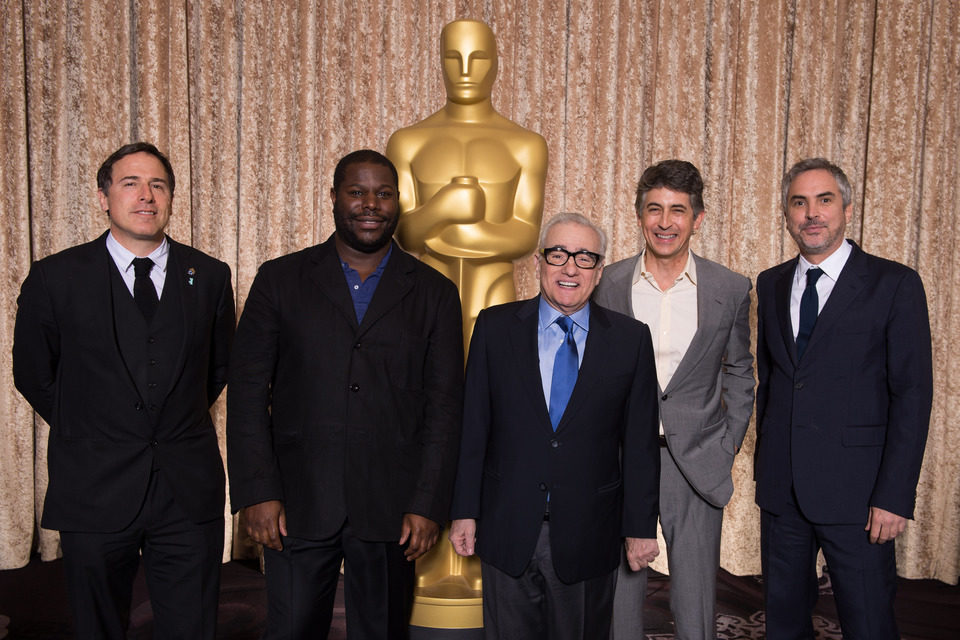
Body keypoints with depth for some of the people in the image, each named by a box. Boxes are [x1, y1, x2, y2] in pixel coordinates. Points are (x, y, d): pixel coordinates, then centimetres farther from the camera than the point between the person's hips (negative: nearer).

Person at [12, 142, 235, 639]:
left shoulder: (209, 276, 2)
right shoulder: (55, 278, -3)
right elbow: (33, 374, 8)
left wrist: (177, 424, 9)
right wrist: (83, 431, 7)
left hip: (190, 491, 1)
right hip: (94, 492, -1)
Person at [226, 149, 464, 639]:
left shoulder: (434, 294, 4)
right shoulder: (280, 280, 4)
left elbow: (444, 405, 1)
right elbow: (247, 390, 1)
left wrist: (428, 505, -5)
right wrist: (257, 492, -6)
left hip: (390, 511, 1)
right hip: (296, 506, 0)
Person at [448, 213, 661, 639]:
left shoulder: (631, 339, -1)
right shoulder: (495, 327, -1)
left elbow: (640, 441, 0)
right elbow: (473, 426, 0)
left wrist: (640, 527, 0)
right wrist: (465, 511, -1)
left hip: (588, 539, 0)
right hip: (507, 533, 1)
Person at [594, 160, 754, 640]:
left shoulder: (731, 289, -1)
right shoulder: (608, 284, -1)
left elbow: (739, 375, 10)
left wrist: (727, 448, 4)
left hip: (696, 464, 0)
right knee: (620, 591, 12)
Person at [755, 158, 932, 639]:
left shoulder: (895, 284, -5)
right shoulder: (770, 285, 9)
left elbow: (913, 395, -9)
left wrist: (894, 495, -13)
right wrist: (765, 463, 10)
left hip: (855, 491, -4)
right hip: (781, 487, 5)